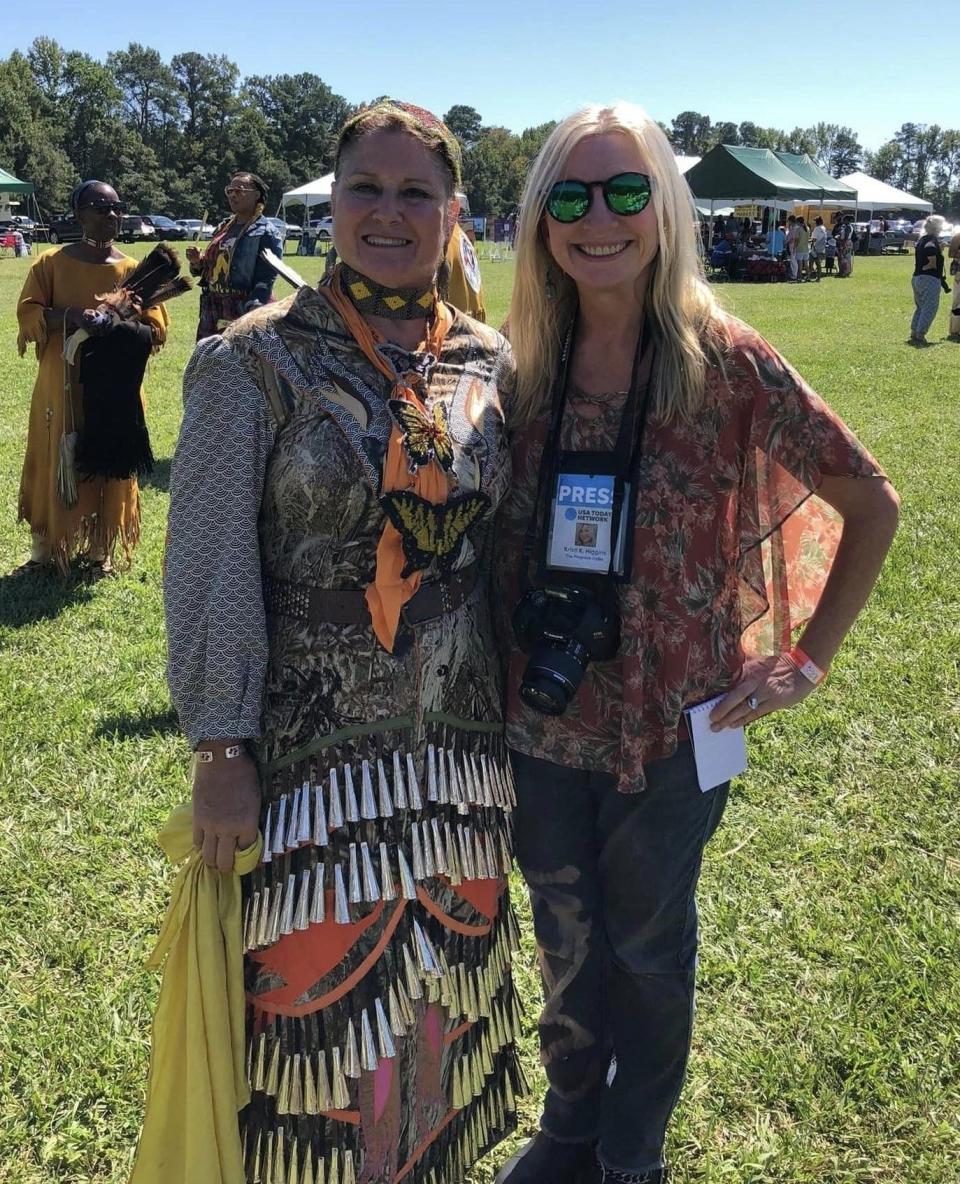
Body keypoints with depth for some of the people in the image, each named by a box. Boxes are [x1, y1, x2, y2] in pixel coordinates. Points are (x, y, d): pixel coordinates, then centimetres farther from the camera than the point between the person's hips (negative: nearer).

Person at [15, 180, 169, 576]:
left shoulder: (133, 269, 2)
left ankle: (100, 550, 21)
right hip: (61, 386, -1)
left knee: (108, 466, 7)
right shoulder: (51, 261, 0)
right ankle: (45, 548, 18)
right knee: (55, 464, 4)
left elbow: (157, 329, -1)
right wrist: (70, 315, -23)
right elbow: (27, 313, -6)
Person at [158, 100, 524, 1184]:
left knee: (445, 1001, 18)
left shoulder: (491, 364, 5)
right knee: (322, 1003, 6)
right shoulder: (256, 360, -7)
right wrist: (221, 749, -14)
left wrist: (519, 715, 11)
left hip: (458, 747, 4)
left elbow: (510, 544, 11)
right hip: (310, 750, -4)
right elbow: (210, 563, -10)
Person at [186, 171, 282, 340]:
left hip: (243, 313, -8)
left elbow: (265, 282, -14)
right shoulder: (223, 228, 15)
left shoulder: (266, 234, -8)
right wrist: (197, 262, 2)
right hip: (213, 312, 8)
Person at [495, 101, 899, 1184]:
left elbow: (871, 503, -5)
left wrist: (806, 660, -6)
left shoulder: (725, 362, -14)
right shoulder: (522, 364, -4)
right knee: (565, 941, 21)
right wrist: (498, 669, 2)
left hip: (670, 726, -3)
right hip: (543, 719, 3)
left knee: (647, 946, 18)